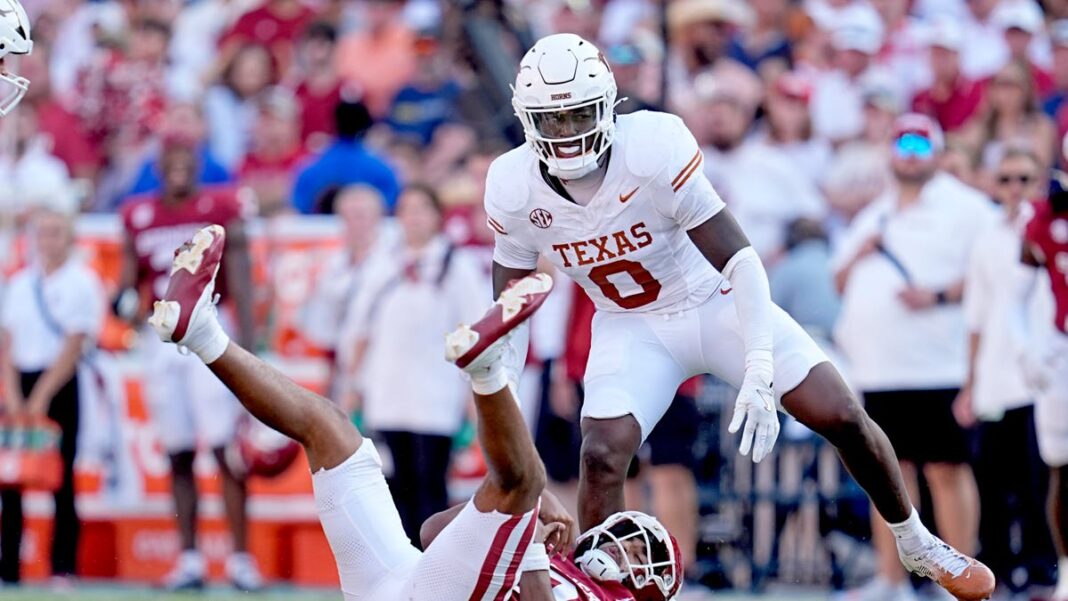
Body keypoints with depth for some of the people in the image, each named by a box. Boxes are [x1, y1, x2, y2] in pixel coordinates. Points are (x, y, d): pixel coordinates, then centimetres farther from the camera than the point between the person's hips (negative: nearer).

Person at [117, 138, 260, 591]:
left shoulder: (220, 209, -1)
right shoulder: (138, 216, 9)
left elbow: (241, 282, -3)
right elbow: (130, 278, 15)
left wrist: (247, 346, -9)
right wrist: (126, 301, -9)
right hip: (161, 339, 4)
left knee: (226, 448, -10)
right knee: (178, 454, 5)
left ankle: (241, 557, -8)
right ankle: (189, 559, 10)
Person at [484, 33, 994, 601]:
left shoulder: (653, 148, -30)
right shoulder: (514, 190, -17)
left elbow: (737, 258, -28)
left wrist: (759, 375, -36)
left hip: (718, 301, -2)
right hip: (633, 329, 2)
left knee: (843, 418, -5)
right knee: (601, 456, -21)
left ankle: (916, 543, 20)